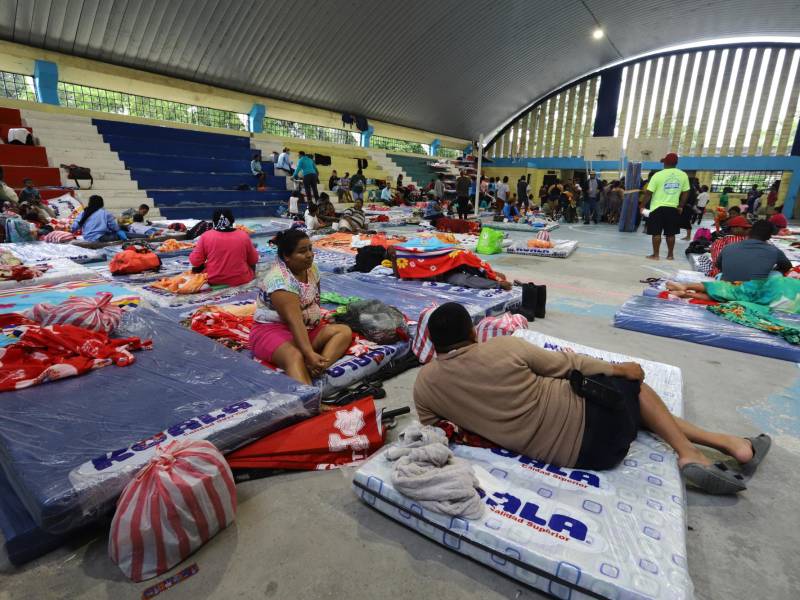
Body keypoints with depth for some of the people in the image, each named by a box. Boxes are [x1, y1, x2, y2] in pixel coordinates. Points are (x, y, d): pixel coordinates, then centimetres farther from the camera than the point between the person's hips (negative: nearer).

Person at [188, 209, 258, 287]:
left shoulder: (206, 236, -11)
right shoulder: (243, 235, -10)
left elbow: (195, 262, -6)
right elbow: (254, 260, 1)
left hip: (213, 280, -1)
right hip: (241, 280, 1)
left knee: (196, 268, 31)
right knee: (252, 264, 32)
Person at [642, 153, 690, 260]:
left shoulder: (658, 175, -8)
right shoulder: (683, 175, 3)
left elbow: (648, 193, -9)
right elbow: (686, 193, 7)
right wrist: (680, 206, 17)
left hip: (658, 208, -3)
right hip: (673, 208, 4)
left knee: (656, 233, 2)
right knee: (670, 233, 11)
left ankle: (655, 255, 5)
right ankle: (670, 255, 18)